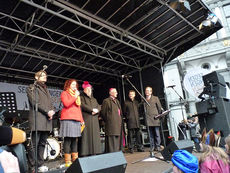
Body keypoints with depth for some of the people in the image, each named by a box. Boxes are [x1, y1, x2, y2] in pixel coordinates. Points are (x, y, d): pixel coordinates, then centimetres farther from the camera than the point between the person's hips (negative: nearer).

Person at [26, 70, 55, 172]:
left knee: (42, 143, 9)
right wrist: (47, 111, -13)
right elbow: (34, 102, -8)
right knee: (34, 144, -5)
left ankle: (40, 164, 16)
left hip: (47, 120, 7)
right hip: (37, 119, -7)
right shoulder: (32, 88, 5)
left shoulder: (46, 89, 26)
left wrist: (52, 111, 0)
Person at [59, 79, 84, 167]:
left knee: (75, 140, 8)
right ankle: (67, 161, -1)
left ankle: (75, 160, 13)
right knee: (68, 140, -7)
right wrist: (75, 96, -9)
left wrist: (81, 120, 17)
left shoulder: (77, 95, 25)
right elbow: (66, 104, -12)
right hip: (68, 119, -6)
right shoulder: (64, 93, 6)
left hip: (76, 120, 7)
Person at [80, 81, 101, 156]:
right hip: (86, 120, -6)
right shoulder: (82, 97, 8)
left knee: (94, 136, 1)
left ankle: (94, 153, 4)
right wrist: (92, 109, -9)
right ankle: (84, 154, -7)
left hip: (94, 121, 6)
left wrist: (96, 111, -8)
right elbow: (83, 106, -10)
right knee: (86, 136, -9)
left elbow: (99, 107, 13)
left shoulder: (94, 99, 25)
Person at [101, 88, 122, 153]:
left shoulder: (116, 101, 20)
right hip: (111, 124, -8)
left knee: (118, 139, 11)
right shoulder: (106, 101, -4)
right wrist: (107, 120, -5)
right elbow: (103, 112, -6)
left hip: (118, 123, 8)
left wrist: (120, 120, 16)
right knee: (111, 139, -6)